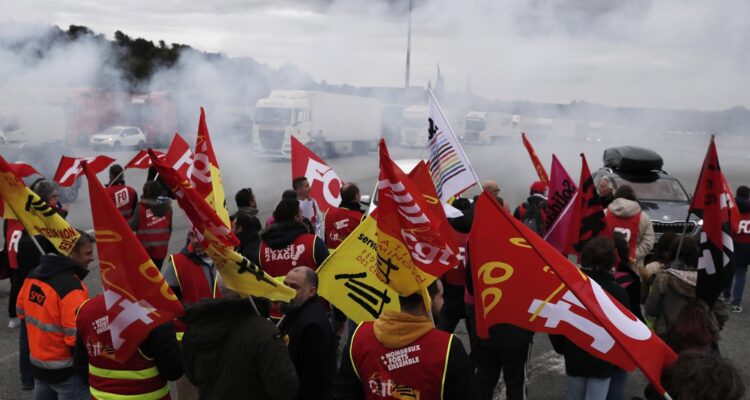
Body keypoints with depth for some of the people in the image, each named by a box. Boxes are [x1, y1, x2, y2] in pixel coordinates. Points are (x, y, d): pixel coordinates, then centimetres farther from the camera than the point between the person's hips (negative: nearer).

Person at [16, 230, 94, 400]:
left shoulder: (33, 275, 0)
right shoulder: (71, 288, -27)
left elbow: (22, 312, 15)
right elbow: (77, 338, -27)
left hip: (38, 364, 8)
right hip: (66, 372, -8)